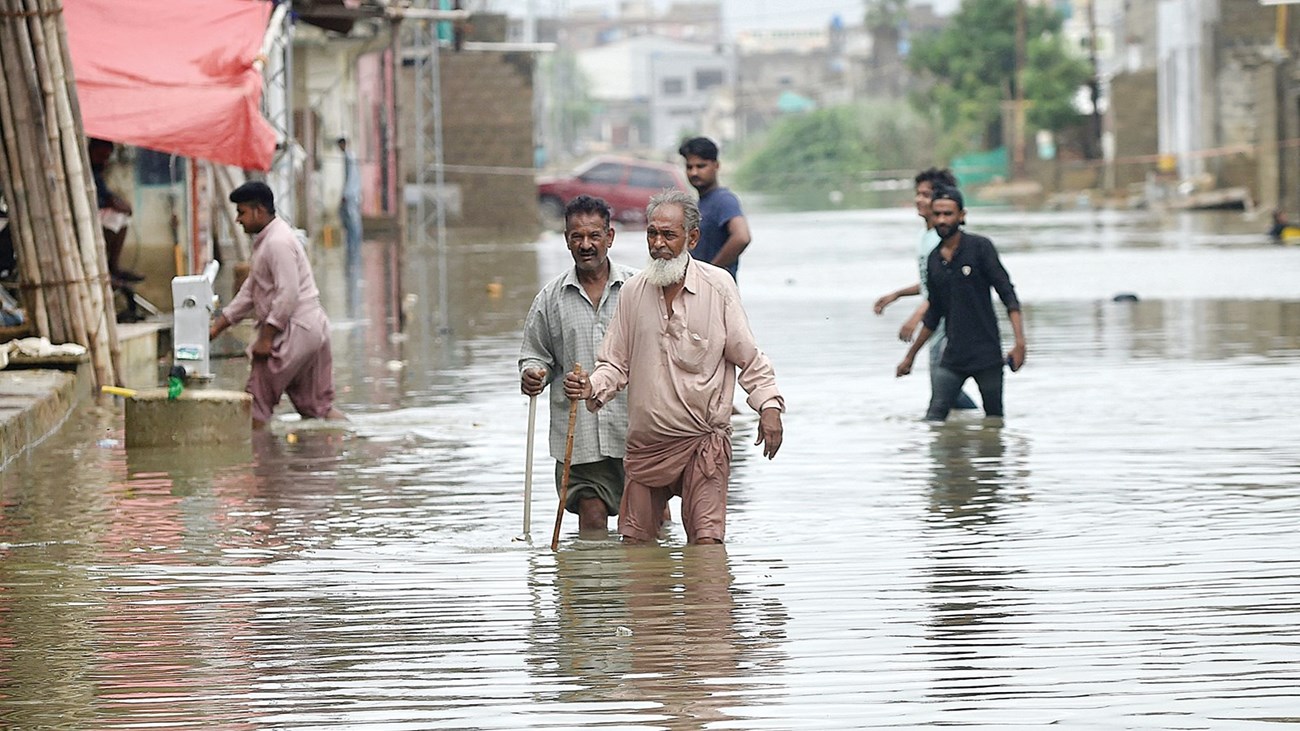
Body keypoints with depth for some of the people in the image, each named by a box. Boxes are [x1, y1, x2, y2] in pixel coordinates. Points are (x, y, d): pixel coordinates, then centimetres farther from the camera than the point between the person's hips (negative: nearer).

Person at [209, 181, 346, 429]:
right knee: (315, 406, 12)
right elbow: (249, 293, 21)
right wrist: (217, 326, 16)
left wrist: (266, 338, -20)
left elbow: (287, 295, -23)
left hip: (295, 332, -11)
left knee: (256, 401, -6)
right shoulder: (265, 240, 18)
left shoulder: (278, 243, -16)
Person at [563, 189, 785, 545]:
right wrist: (593, 388, -8)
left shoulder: (717, 286, -3)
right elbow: (616, 363, 13)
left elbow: (749, 358, 1)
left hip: (704, 439, -4)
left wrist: (769, 406, -12)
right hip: (645, 443, 4)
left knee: (707, 541, -14)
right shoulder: (633, 291, 6)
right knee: (634, 542, 6)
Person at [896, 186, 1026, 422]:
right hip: (953, 357, 4)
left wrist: (1020, 342, -19)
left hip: (986, 355, -4)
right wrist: (910, 356, 25)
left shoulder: (980, 247, -4)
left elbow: (1008, 295, -8)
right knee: (933, 419, -12)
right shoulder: (934, 259, 11)